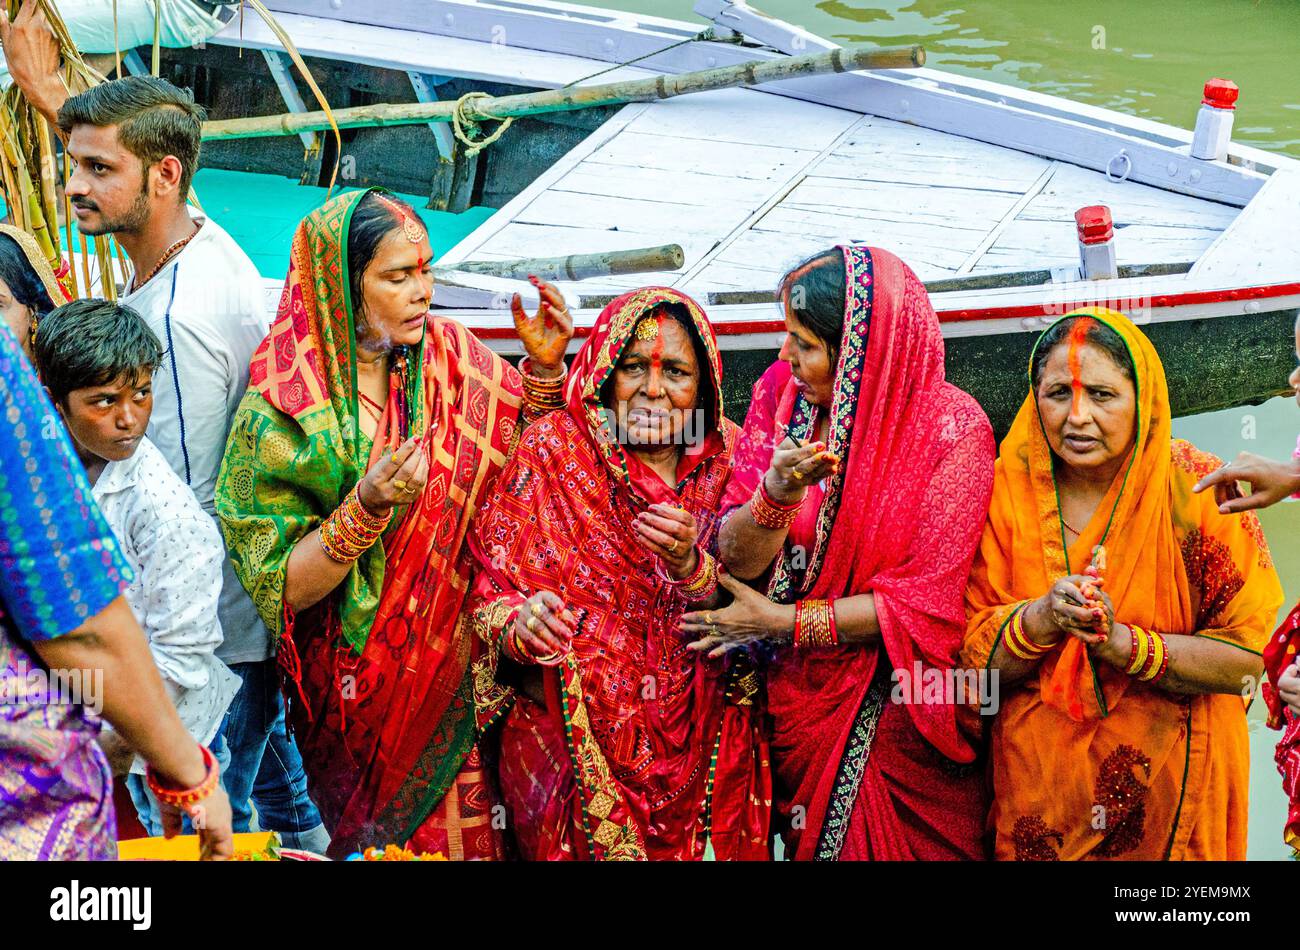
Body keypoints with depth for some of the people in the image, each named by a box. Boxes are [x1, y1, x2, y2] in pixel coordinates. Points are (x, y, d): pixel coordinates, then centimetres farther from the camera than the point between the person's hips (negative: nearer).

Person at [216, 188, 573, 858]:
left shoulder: (451, 358, -3)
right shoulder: (280, 415, -14)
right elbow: (281, 589, -14)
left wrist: (544, 366, -7)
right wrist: (365, 509, -28)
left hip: (458, 670, 3)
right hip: (360, 691, -3)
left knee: (465, 834, 6)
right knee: (381, 839, 7)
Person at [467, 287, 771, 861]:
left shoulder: (725, 459, 1)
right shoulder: (554, 449, -5)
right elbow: (492, 589, -6)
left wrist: (691, 567, -21)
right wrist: (519, 625, -27)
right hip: (570, 744, -2)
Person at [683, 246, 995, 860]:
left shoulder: (951, 429, -18)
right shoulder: (779, 393, -5)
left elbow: (923, 604, -18)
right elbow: (737, 561, -8)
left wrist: (781, 621, -14)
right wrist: (775, 495, -28)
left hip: (901, 725, -4)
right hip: (799, 707, 4)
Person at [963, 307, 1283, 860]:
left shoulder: (1197, 491, -12)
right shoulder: (1009, 490, -7)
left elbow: (1245, 660, -13)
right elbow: (970, 655, -8)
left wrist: (1123, 643, -26)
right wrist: (1041, 620, -26)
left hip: (1172, 783, -1)